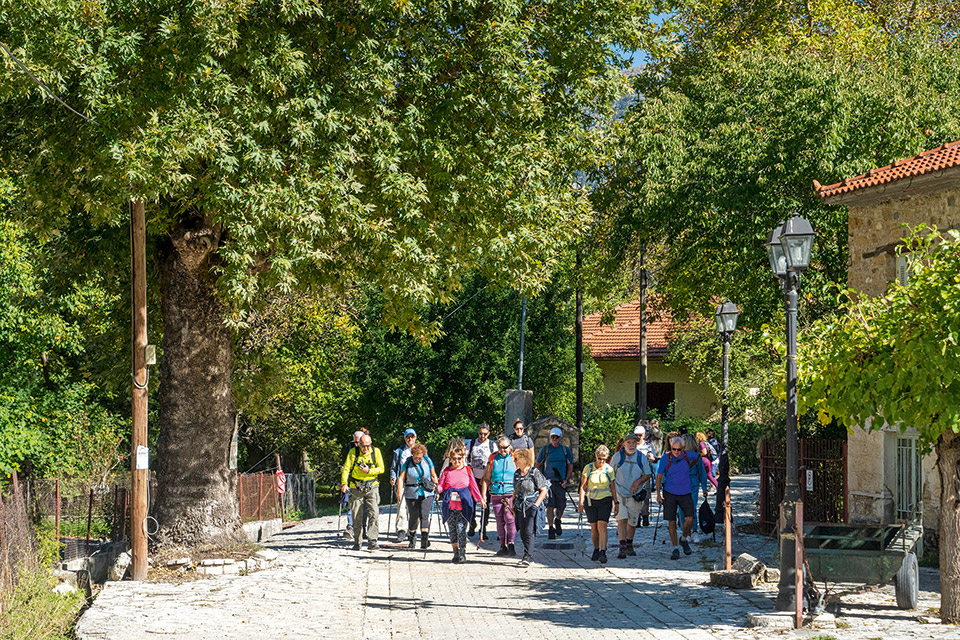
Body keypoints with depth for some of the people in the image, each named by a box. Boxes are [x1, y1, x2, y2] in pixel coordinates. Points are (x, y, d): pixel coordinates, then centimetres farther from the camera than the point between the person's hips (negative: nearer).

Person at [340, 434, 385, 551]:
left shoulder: (376, 452, 1)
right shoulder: (353, 452, -1)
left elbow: (381, 469, 0)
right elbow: (346, 468, -3)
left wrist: (368, 471, -16)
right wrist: (344, 483, -16)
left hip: (372, 487, 0)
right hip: (356, 488, 0)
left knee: (374, 514, -15)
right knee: (357, 516, 4)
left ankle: (372, 541, -16)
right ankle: (357, 542, 17)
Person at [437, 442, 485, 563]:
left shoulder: (467, 470, 5)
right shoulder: (447, 471, 7)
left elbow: (473, 486, 12)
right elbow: (441, 486, 10)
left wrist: (480, 499, 13)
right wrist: (438, 489, -14)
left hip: (463, 505, -3)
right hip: (450, 505, 3)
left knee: (461, 528, -12)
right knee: (452, 530, 6)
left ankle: (463, 553, -6)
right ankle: (456, 552, 16)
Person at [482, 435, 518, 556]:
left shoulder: (514, 458, 6)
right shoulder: (493, 459, 11)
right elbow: (487, 478, 14)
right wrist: (483, 495, 7)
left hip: (511, 493, -3)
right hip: (496, 494, 3)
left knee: (509, 517, -18)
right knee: (499, 520, 3)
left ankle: (511, 544, -10)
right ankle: (503, 546, 12)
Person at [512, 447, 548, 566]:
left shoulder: (535, 473, -7)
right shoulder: (517, 474, 12)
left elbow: (544, 490, -6)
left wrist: (536, 505, -13)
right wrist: (513, 507, 16)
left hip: (531, 508, -6)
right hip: (520, 508, 7)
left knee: (529, 532, -13)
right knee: (523, 533, 7)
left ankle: (527, 557, -15)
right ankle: (529, 556, 19)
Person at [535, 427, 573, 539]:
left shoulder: (566, 450, 8)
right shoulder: (545, 449, 4)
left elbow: (570, 466, 13)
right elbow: (538, 465, 10)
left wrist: (566, 480, -1)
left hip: (561, 482, 2)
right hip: (548, 481, -2)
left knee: (561, 506, 7)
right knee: (550, 505, -10)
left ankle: (557, 521, 37)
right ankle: (551, 529, -5)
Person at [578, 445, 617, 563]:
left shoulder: (609, 470, 1)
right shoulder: (588, 468, -3)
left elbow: (612, 487, 10)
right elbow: (583, 486, -3)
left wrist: (616, 502, 8)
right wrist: (581, 502, -10)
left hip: (605, 500, -1)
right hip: (590, 500, 1)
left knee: (602, 526, -14)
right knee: (593, 527, 6)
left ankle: (603, 552, -19)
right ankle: (596, 550, 24)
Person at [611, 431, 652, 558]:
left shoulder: (642, 458, 1)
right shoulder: (617, 456, -3)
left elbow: (648, 474, 5)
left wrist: (638, 482, -13)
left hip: (635, 495, 2)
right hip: (619, 494, -2)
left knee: (632, 522, 12)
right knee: (622, 519, -16)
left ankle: (629, 546, 32)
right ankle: (622, 548, -20)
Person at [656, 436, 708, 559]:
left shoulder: (687, 455, -6)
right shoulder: (665, 459, -11)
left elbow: (697, 457, 18)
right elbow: (659, 476, -5)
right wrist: (658, 494, -11)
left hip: (685, 493, 1)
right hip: (669, 493, -1)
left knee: (689, 519, -12)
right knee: (671, 522, -3)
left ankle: (685, 540, 16)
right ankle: (675, 549, 8)